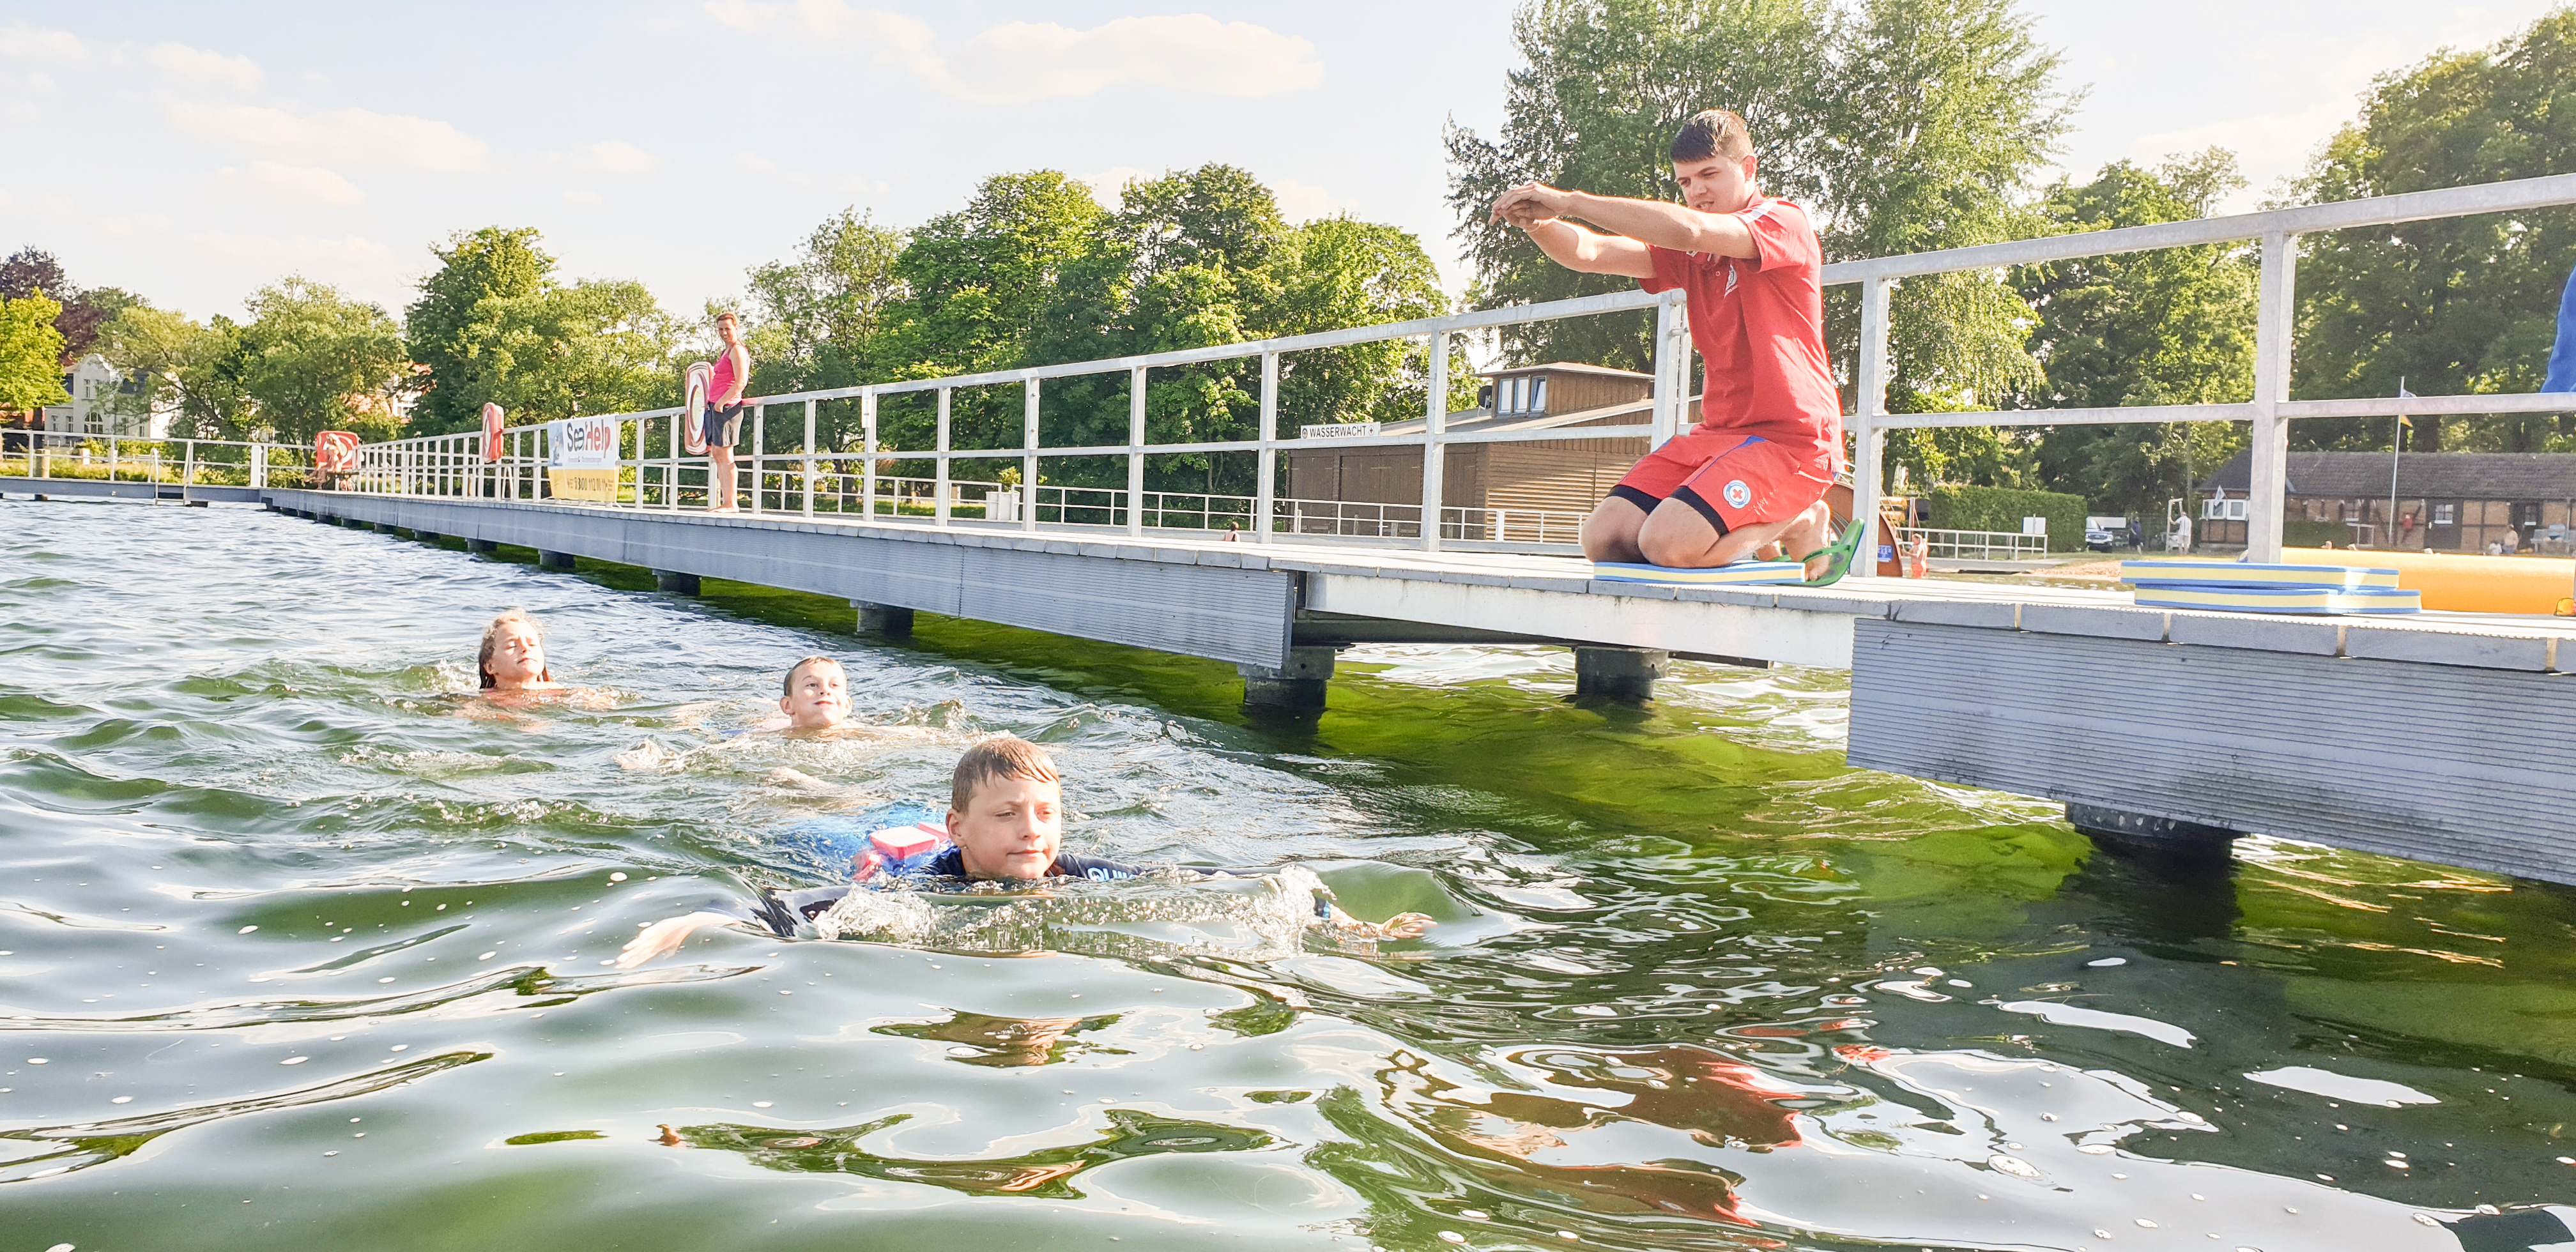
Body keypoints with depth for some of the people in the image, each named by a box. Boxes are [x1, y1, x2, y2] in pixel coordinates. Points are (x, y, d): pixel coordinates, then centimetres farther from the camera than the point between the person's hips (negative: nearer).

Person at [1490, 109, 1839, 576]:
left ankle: (1798, 523, 1)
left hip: (1790, 438, -7)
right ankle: (1753, 527, 12)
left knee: (1667, 542, -27)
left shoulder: (1785, 223, -8)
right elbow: (1590, 253, 1)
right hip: (1719, 432, 8)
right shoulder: (1692, 253, 14)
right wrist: (1539, 222, -22)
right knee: (1604, 538, -9)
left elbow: (1688, 229, -27)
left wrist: (1570, 201, -26)